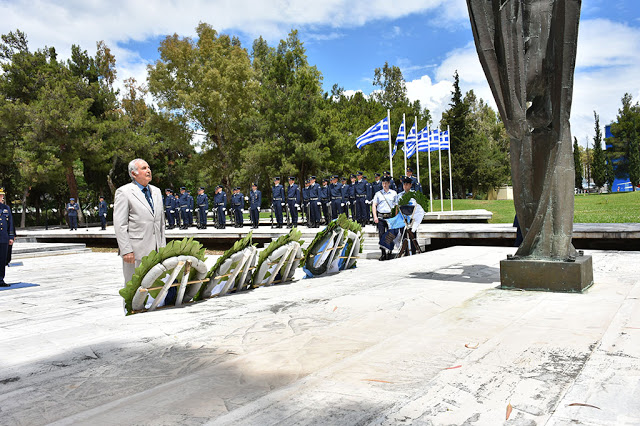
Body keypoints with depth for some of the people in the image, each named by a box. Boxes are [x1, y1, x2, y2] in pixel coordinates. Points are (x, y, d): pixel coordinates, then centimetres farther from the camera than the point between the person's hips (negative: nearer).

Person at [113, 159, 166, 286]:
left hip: (156, 251, 6)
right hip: (136, 251, -6)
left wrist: (163, 246, 14)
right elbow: (120, 225, -9)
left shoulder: (156, 191, 16)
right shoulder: (124, 192, -4)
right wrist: (126, 250, -15)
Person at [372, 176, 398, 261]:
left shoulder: (394, 193, 9)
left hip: (390, 216, 0)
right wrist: (375, 216, -4)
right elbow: (374, 205, 6)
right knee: (381, 235, -2)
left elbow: (396, 205, 11)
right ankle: (383, 253, 4)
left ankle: (389, 253, 7)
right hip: (380, 217, 0)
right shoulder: (378, 194, 8)